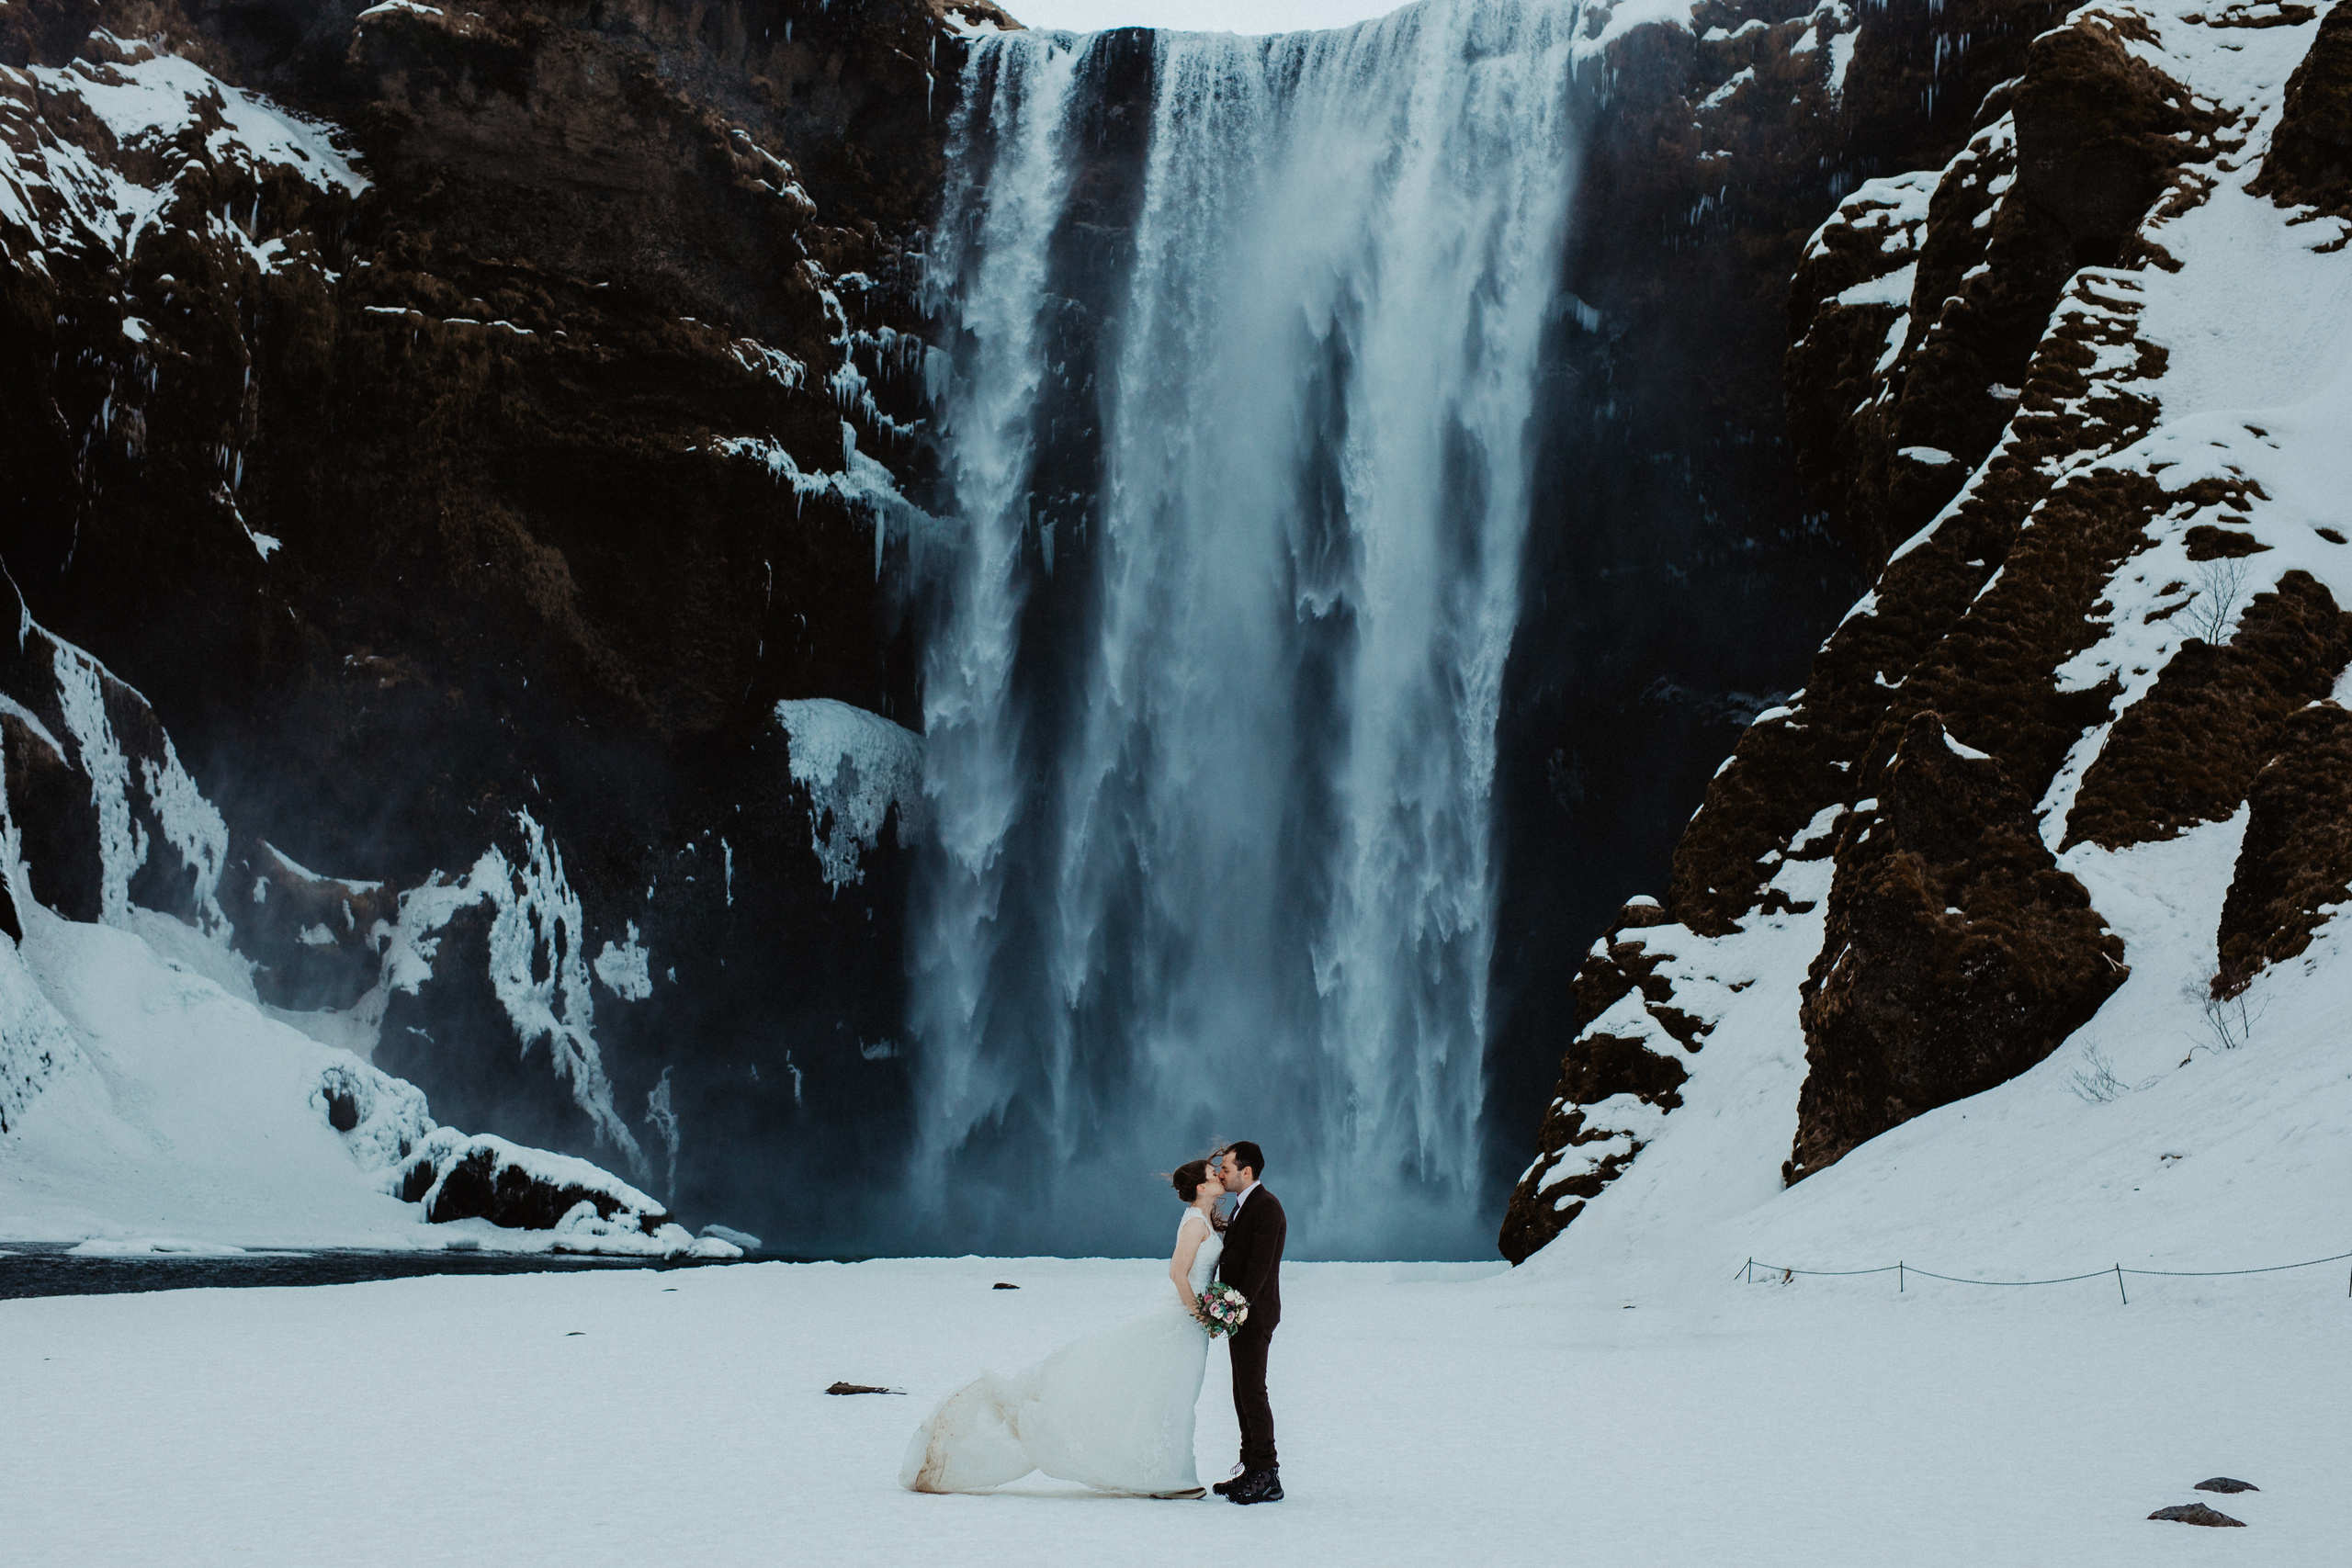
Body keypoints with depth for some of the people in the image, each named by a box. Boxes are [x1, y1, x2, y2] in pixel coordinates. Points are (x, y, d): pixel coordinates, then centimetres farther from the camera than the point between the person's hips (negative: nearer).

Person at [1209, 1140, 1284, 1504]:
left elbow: (1259, 1265, -21)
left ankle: (1267, 1477, -6)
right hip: (1240, 1313, 10)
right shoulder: (1242, 1205, 17)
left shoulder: (1266, 1207, -15)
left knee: (1253, 1391, -9)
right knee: (1243, 1392, 13)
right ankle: (1251, 1469, 19)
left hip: (1254, 1313, -10)